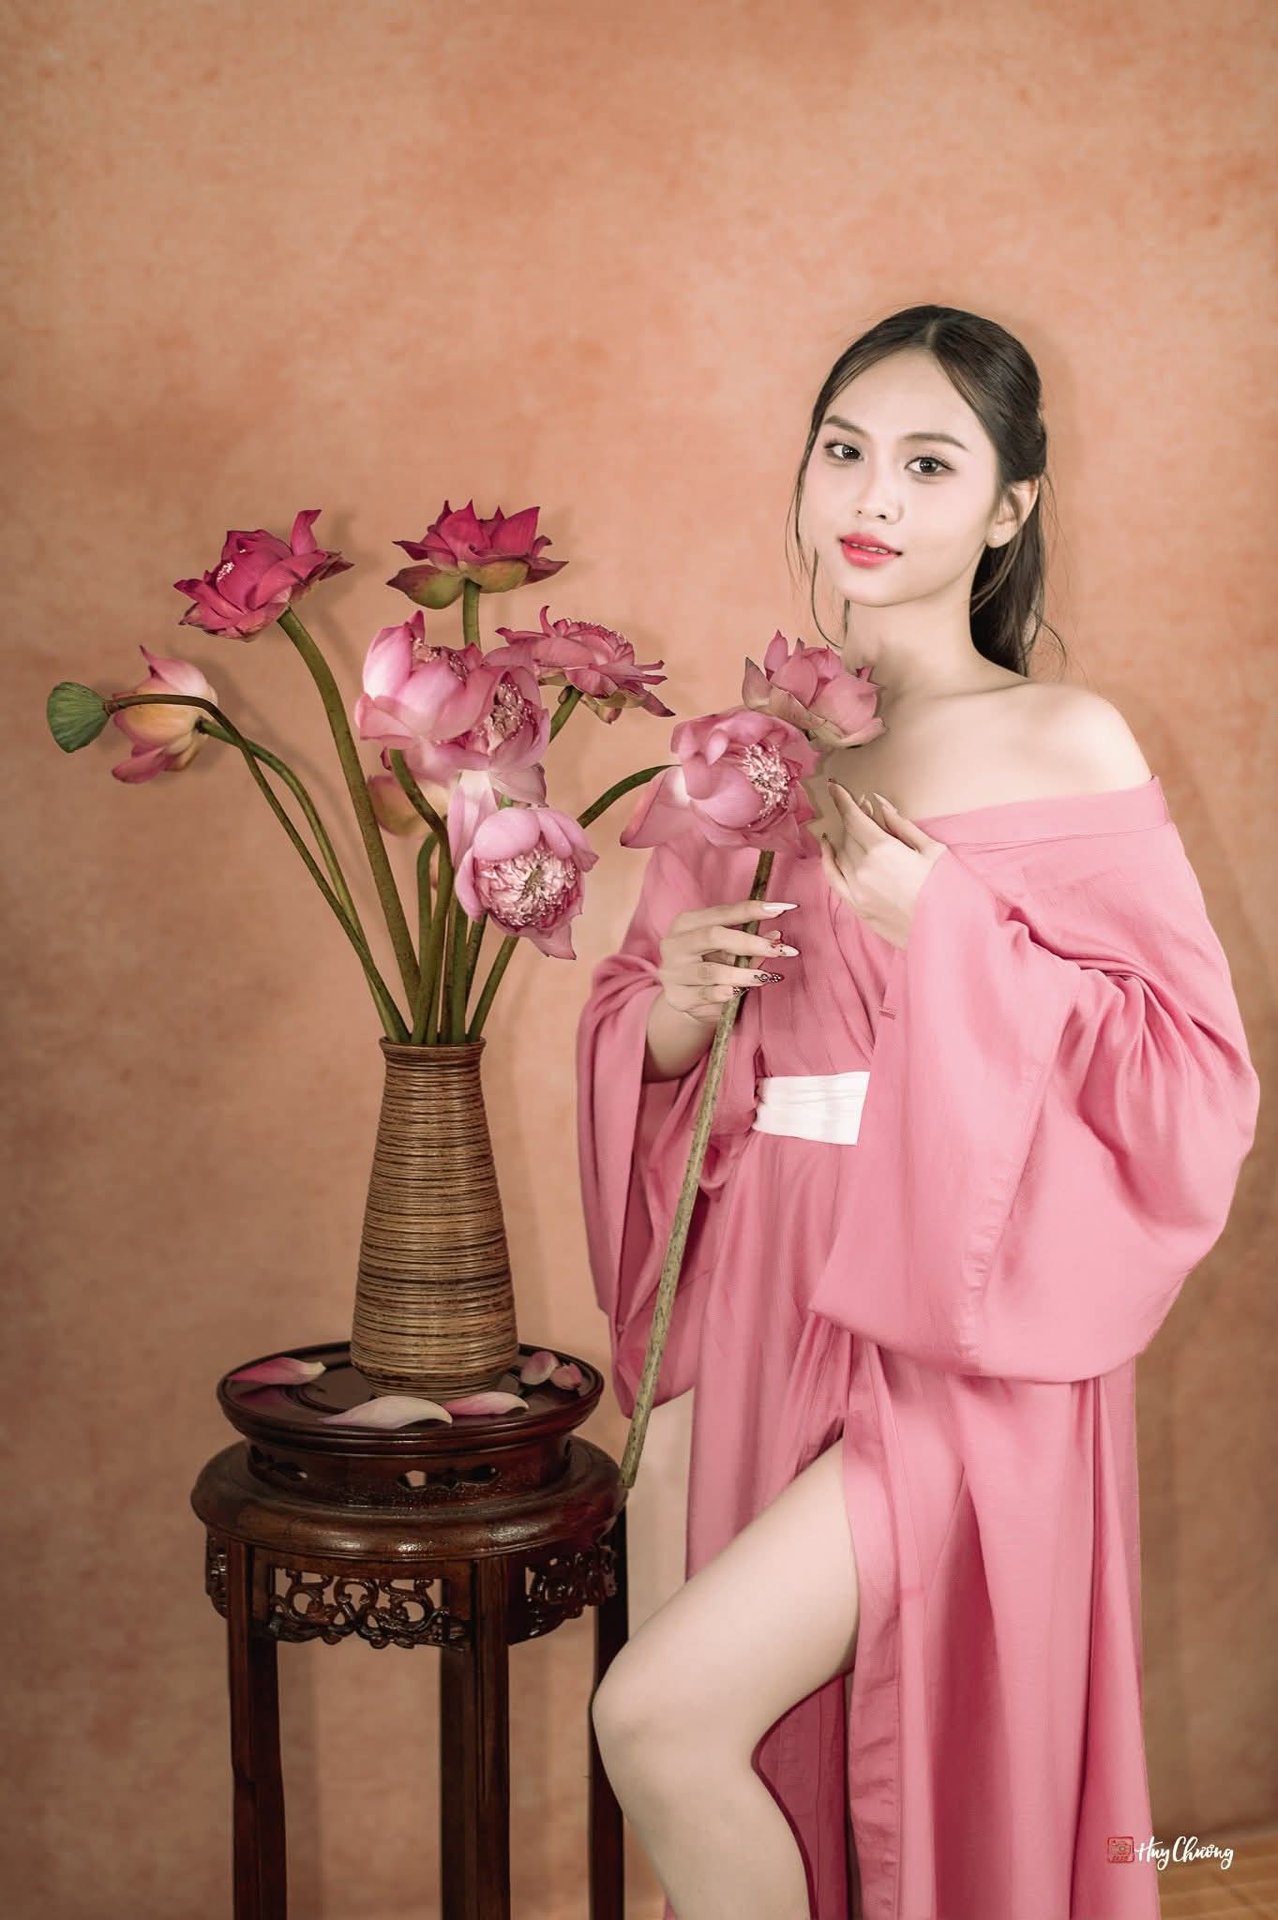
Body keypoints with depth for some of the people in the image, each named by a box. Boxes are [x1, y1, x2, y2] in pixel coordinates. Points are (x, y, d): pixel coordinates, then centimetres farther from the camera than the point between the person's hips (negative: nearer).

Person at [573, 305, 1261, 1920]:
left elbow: (1195, 1075, -9)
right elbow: (634, 1030, 16)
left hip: (961, 1336, -5)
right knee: (794, 1778, 13)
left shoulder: (1066, 746, -6)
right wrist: (672, 1010, -7)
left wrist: (945, 929, -16)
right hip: (783, 1323, 5)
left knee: (657, 1714, -14)